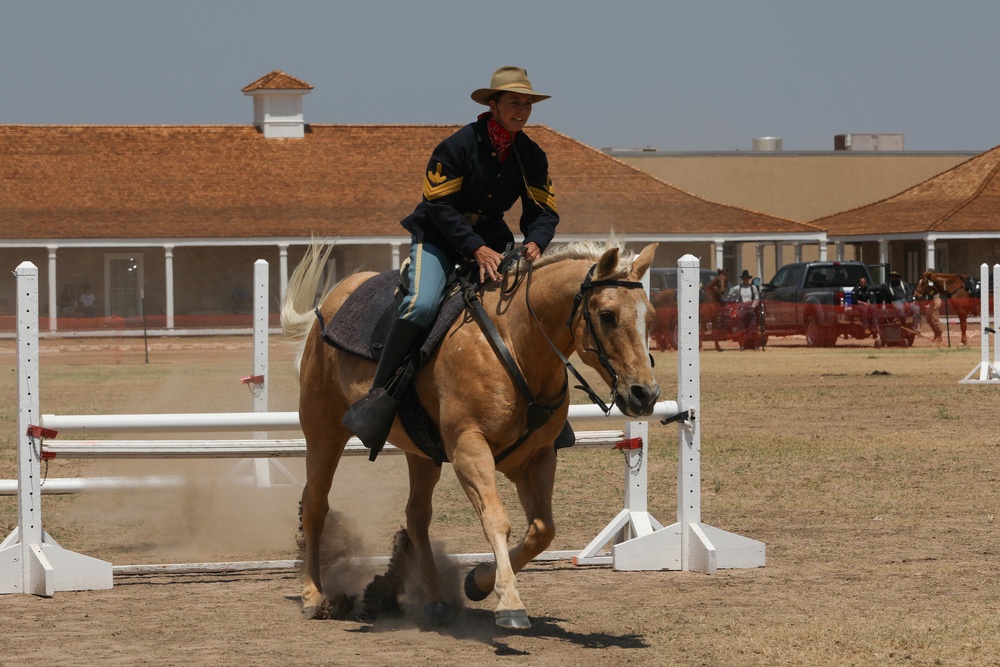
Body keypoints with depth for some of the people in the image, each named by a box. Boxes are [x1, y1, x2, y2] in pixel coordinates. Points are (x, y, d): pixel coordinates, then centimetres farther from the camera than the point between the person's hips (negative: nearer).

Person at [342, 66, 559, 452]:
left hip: (492, 241, 6)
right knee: (423, 304, -31)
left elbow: (543, 210, 3)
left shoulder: (532, 156, 1)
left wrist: (535, 242, -21)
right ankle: (381, 397, -28)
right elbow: (440, 206, -18)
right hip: (438, 237, -5)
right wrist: (476, 249, -28)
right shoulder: (459, 146, -15)